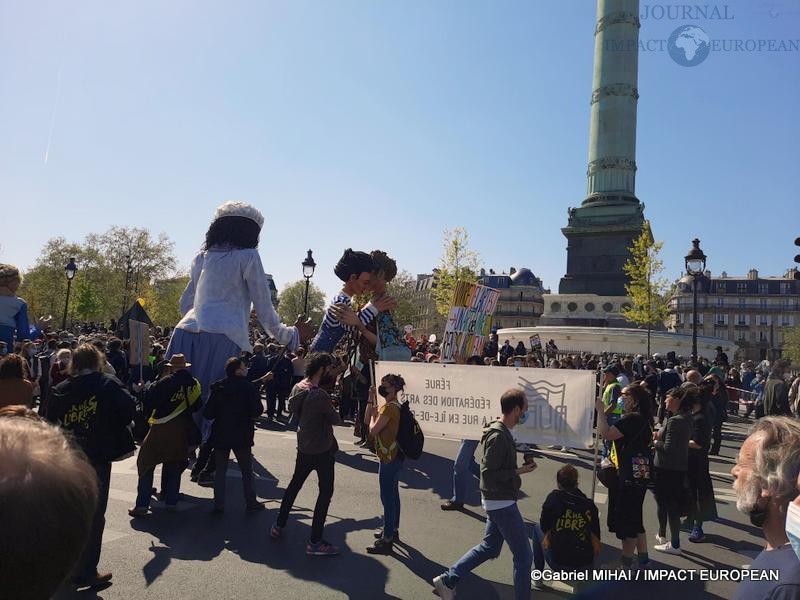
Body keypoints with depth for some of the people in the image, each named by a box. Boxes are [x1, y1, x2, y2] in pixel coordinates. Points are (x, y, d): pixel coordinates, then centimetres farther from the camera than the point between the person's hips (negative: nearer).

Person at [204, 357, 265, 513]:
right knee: (246, 471, 12)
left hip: (220, 435, 3)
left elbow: (208, 414, -7)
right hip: (242, 436, -2)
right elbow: (258, 411, -16)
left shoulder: (218, 387, -5)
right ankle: (251, 502, 18)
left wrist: (221, 414, 11)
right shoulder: (249, 388, -14)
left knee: (220, 470, 14)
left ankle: (219, 503, 16)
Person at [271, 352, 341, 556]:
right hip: (322, 449, -8)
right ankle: (315, 542, 9)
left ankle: (278, 526, 34)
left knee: (295, 484, 22)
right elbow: (335, 419, -16)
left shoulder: (297, 387, -2)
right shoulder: (320, 395, -27)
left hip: (303, 446, 8)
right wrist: (332, 411, 4)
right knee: (325, 492, 4)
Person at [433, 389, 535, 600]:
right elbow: (488, 474, -24)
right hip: (501, 503, -10)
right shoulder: (498, 436, -24)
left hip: (498, 501, 10)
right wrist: (519, 471, -19)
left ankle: (447, 580, 26)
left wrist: (522, 463, 4)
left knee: (489, 548, 21)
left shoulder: (502, 432, 7)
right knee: (524, 555, 2)